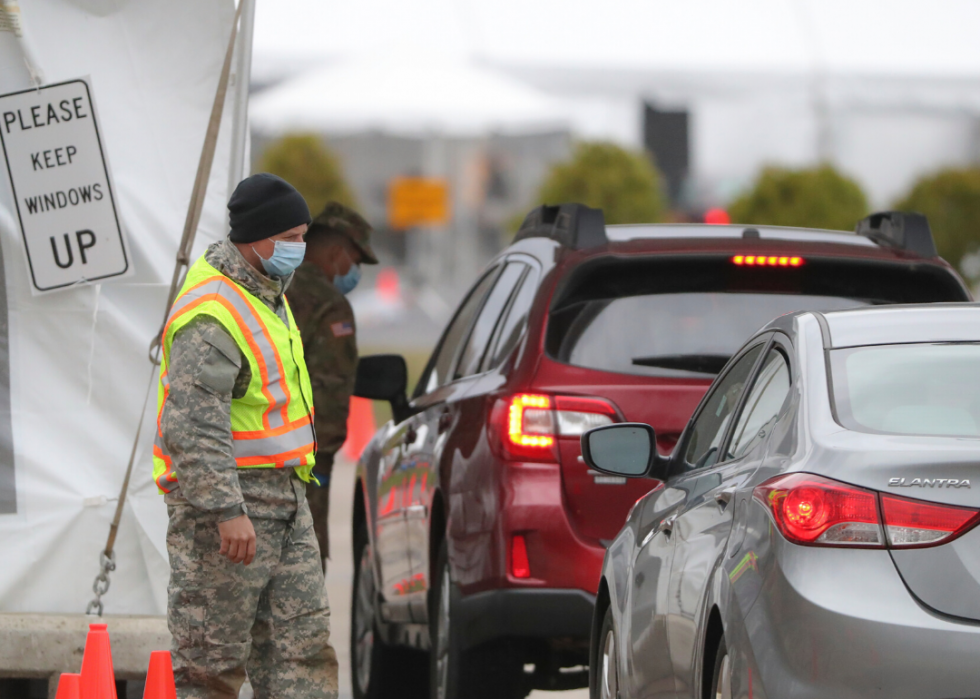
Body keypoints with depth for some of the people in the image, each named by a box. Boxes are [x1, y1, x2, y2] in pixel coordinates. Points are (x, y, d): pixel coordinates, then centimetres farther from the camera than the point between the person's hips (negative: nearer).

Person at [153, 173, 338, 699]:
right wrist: (227, 512, -29)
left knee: (302, 640, 4)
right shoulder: (212, 311, -18)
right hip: (221, 495, -10)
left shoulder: (266, 294, 15)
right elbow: (193, 424, -25)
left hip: (283, 495, 10)